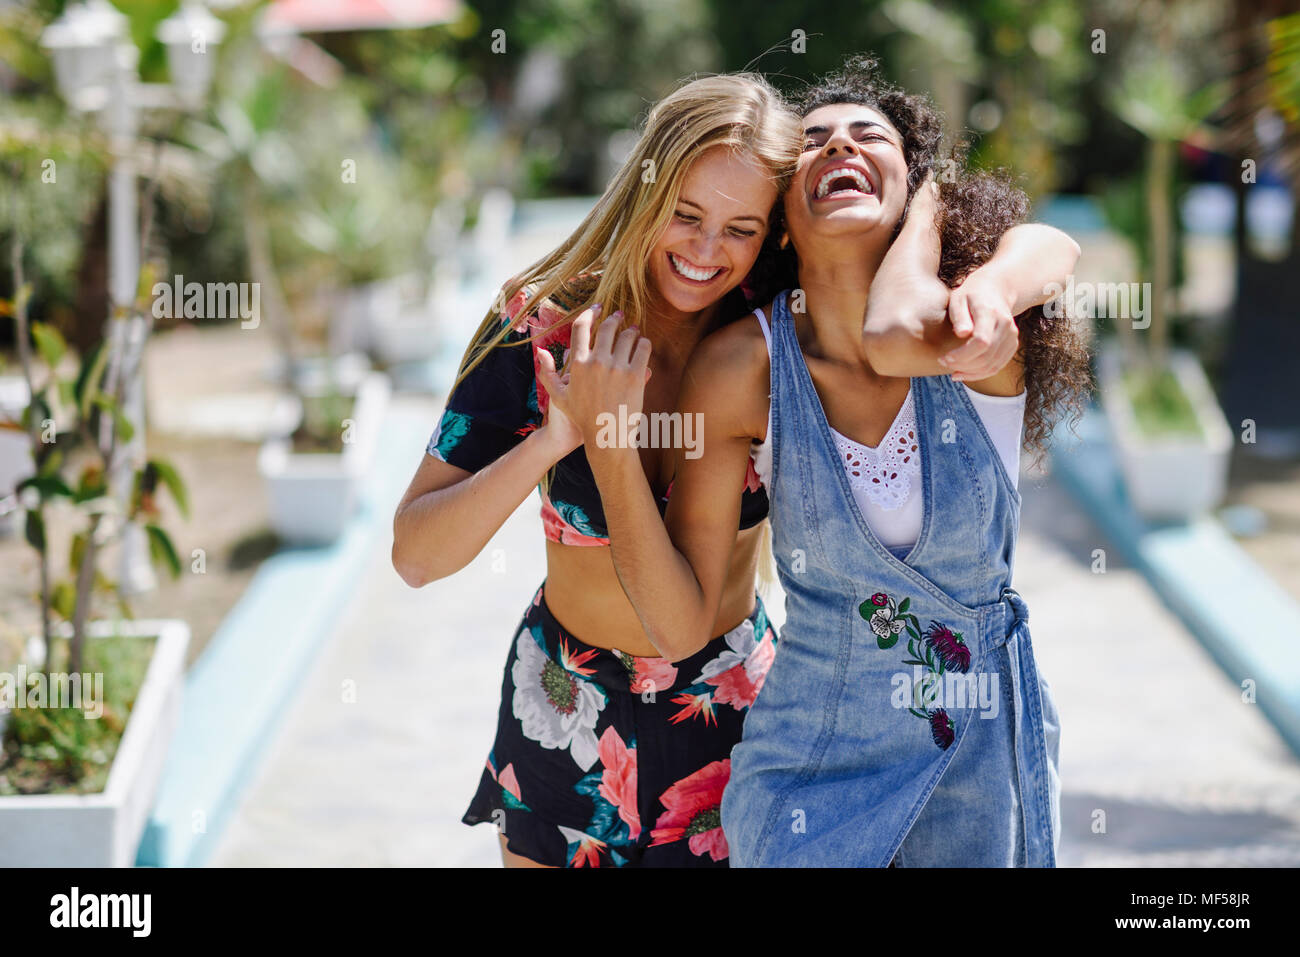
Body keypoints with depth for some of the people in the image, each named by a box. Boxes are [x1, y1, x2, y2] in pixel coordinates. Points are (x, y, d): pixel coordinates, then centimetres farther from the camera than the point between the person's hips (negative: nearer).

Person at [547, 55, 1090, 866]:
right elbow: (680, 626, -12)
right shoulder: (744, 366, -12)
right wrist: (607, 439, -22)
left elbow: (895, 337, -40)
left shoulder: (978, 340, -14)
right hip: (815, 764, 0)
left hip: (989, 768, 0)